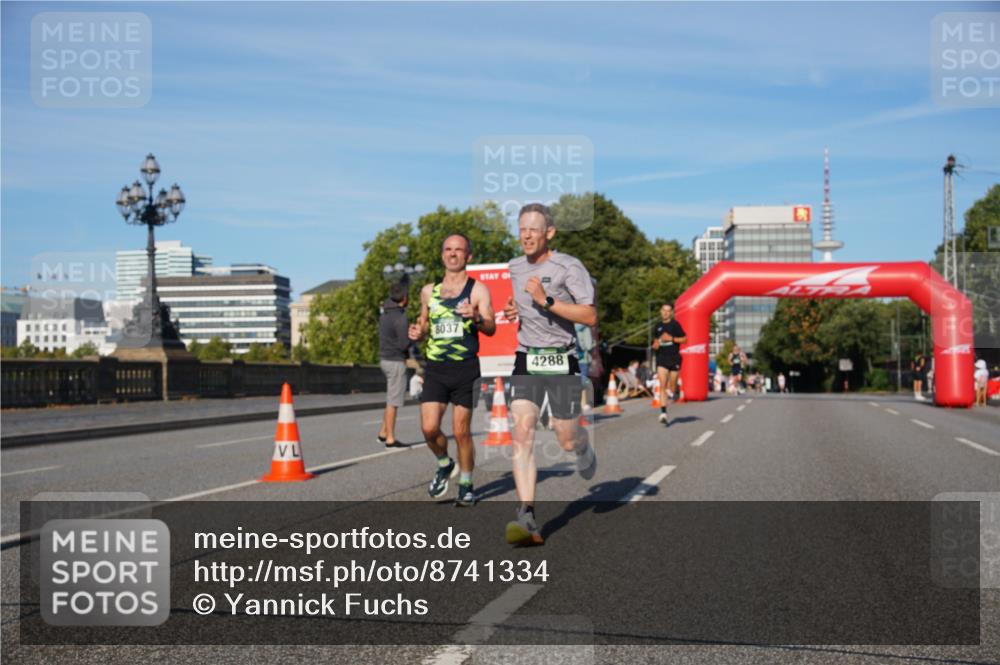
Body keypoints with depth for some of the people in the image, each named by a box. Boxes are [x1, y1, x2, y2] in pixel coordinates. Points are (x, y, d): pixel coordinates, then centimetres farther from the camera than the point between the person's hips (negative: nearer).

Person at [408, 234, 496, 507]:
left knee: (461, 431, -1)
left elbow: (491, 328, -9)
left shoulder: (478, 290, 1)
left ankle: (466, 485, 17)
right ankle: (444, 464, 23)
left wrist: (477, 318, -30)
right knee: (429, 428, -7)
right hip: (435, 368, 3)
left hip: (465, 368, -3)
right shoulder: (429, 291, 13)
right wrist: (418, 333, 2)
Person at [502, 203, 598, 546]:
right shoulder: (515, 268, 11)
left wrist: (546, 301, -24)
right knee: (522, 433, -15)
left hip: (561, 361, -4)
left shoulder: (569, 266, -8)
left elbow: (590, 317, -16)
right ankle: (528, 518, -20)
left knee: (567, 442, 3)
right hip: (526, 362, 4)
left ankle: (585, 449, 44)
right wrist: (513, 311, 11)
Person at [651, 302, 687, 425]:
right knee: (662, 385, -10)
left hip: (674, 358, -2)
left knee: (672, 385, 6)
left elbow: (684, 339, -4)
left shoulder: (675, 325, -3)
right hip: (661, 359, 2)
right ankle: (663, 413, -15)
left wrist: (671, 338, -15)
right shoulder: (658, 326, 10)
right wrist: (655, 345, 2)